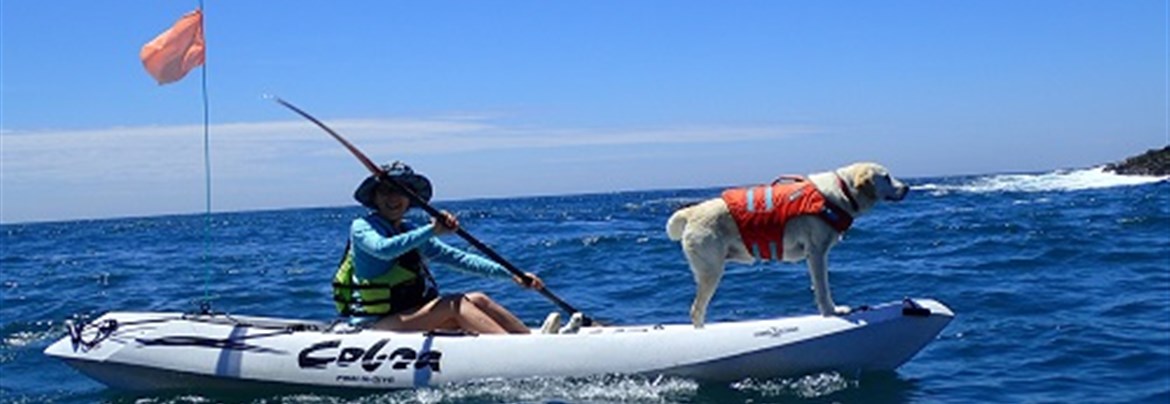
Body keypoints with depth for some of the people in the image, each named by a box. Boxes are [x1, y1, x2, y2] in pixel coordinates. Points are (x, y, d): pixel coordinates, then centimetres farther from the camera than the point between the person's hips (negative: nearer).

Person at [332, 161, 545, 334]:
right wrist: (432, 230, -32)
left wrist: (510, 273, -4)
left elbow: (459, 258, 7)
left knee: (476, 299, -12)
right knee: (455, 305, -25)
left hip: (412, 318, 7)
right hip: (375, 327, -7)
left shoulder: (412, 234, 16)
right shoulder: (362, 227, -2)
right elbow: (383, 249, -26)